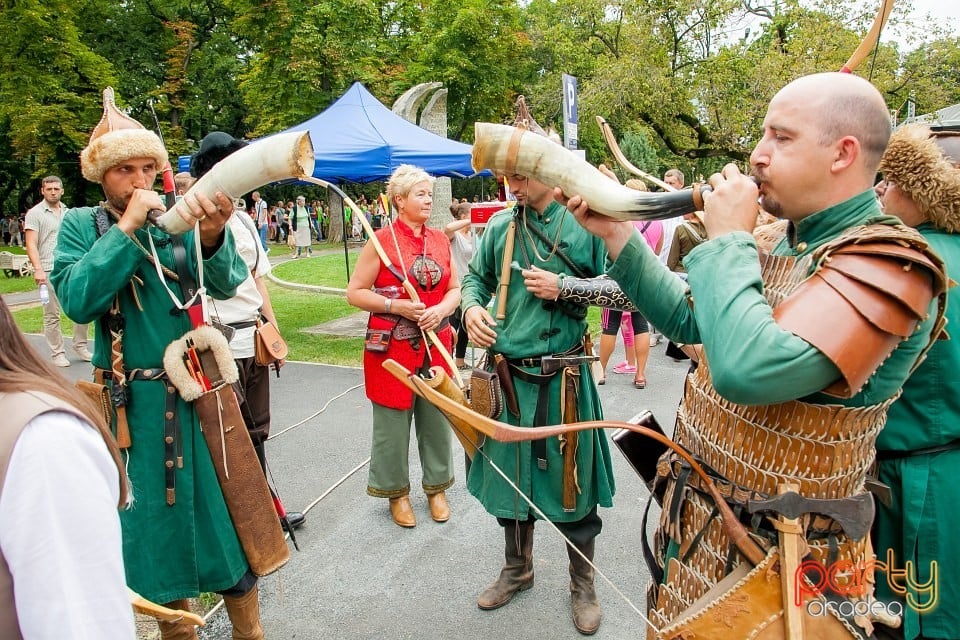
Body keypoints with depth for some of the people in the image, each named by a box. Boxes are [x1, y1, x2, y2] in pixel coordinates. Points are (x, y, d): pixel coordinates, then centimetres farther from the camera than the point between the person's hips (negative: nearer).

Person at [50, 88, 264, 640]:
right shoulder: (81, 225, -1)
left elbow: (226, 285, -17)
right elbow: (78, 300, -17)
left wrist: (212, 236, -38)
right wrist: (127, 227, -21)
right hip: (133, 403, 0)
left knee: (226, 513, 6)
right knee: (157, 519, 13)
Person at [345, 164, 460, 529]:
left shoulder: (440, 240, 9)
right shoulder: (381, 240, -6)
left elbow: (454, 288, 12)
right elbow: (355, 293, -5)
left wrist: (442, 308, -9)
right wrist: (396, 306, -17)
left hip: (436, 344, 4)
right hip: (393, 345, -4)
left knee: (437, 417, 10)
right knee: (393, 421, 6)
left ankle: (437, 488, 29)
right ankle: (397, 492, 25)